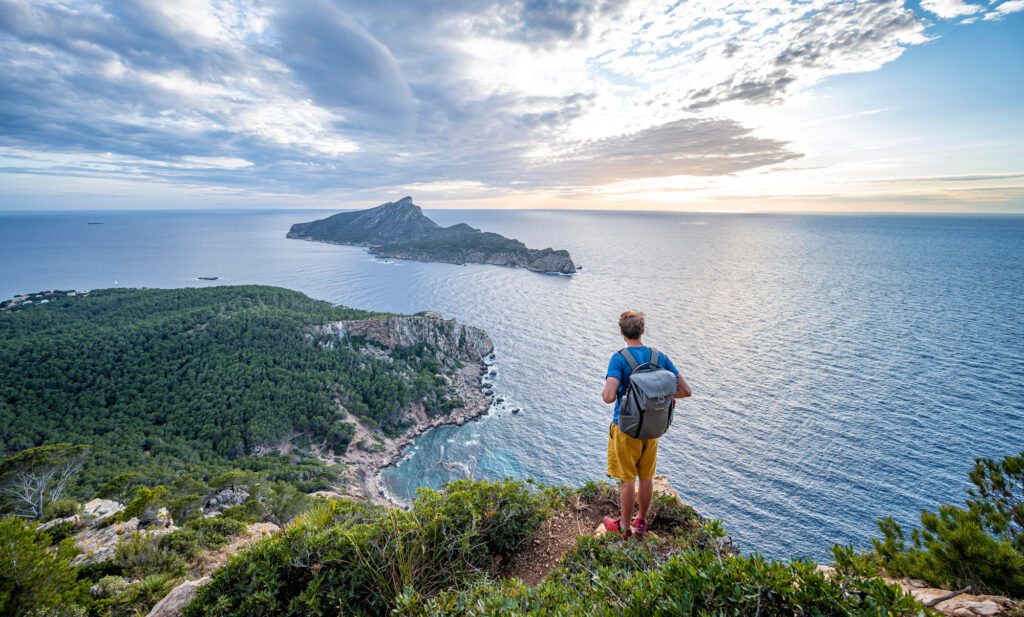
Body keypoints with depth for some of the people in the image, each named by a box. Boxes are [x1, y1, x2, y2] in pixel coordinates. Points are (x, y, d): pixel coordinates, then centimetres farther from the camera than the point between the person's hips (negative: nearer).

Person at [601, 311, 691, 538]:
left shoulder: (619, 359, -19)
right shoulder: (660, 357, -4)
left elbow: (609, 396, -29)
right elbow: (686, 391, -5)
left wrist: (606, 391, -6)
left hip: (626, 429, -5)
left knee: (626, 480, 10)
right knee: (647, 477, 20)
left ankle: (624, 526, 27)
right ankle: (641, 522, 37)